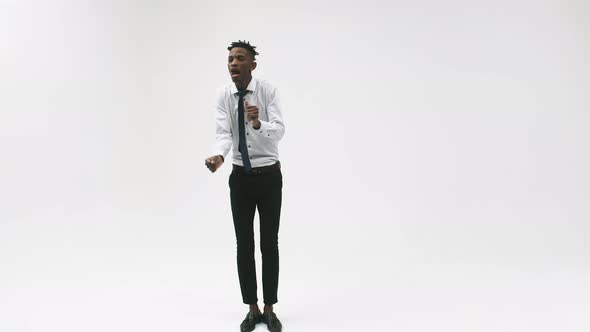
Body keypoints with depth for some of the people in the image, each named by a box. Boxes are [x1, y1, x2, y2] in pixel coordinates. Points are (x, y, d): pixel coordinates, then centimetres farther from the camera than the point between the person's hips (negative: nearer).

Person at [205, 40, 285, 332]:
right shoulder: (224, 95, -4)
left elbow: (279, 131, -24)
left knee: (269, 243, 5)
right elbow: (223, 133, -15)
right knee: (244, 244, 6)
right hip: (240, 177, 3)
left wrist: (258, 123, -46)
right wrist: (219, 156, -37)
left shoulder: (268, 90, -13)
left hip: (269, 175, -3)